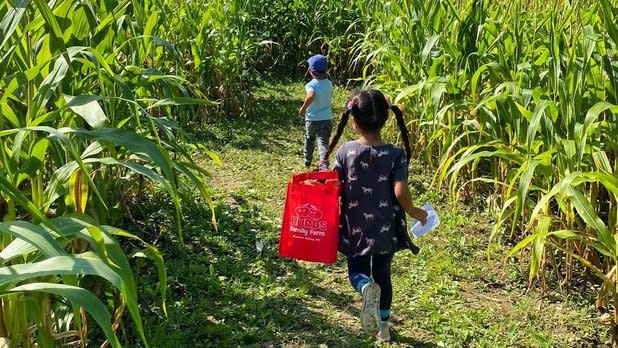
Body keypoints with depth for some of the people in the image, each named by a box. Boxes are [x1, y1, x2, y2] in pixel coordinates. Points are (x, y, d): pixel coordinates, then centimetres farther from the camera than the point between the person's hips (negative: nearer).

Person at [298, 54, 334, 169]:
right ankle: (324, 163, -24)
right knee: (323, 142, -2)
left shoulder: (311, 85, -17)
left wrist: (303, 108, -26)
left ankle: (307, 162, 40)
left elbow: (311, 96, -36)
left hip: (312, 119, -2)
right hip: (327, 118, 2)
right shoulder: (329, 84, 1)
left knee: (309, 140, 21)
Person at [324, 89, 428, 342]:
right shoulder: (396, 155, -13)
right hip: (385, 229, 1)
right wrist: (414, 213, -1)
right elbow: (400, 191, -19)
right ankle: (383, 326, 30)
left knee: (357, 271, 18)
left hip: (354, 227, 0)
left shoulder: (345, 151, -11)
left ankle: (366, 287, -18)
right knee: (382, 274, 19)